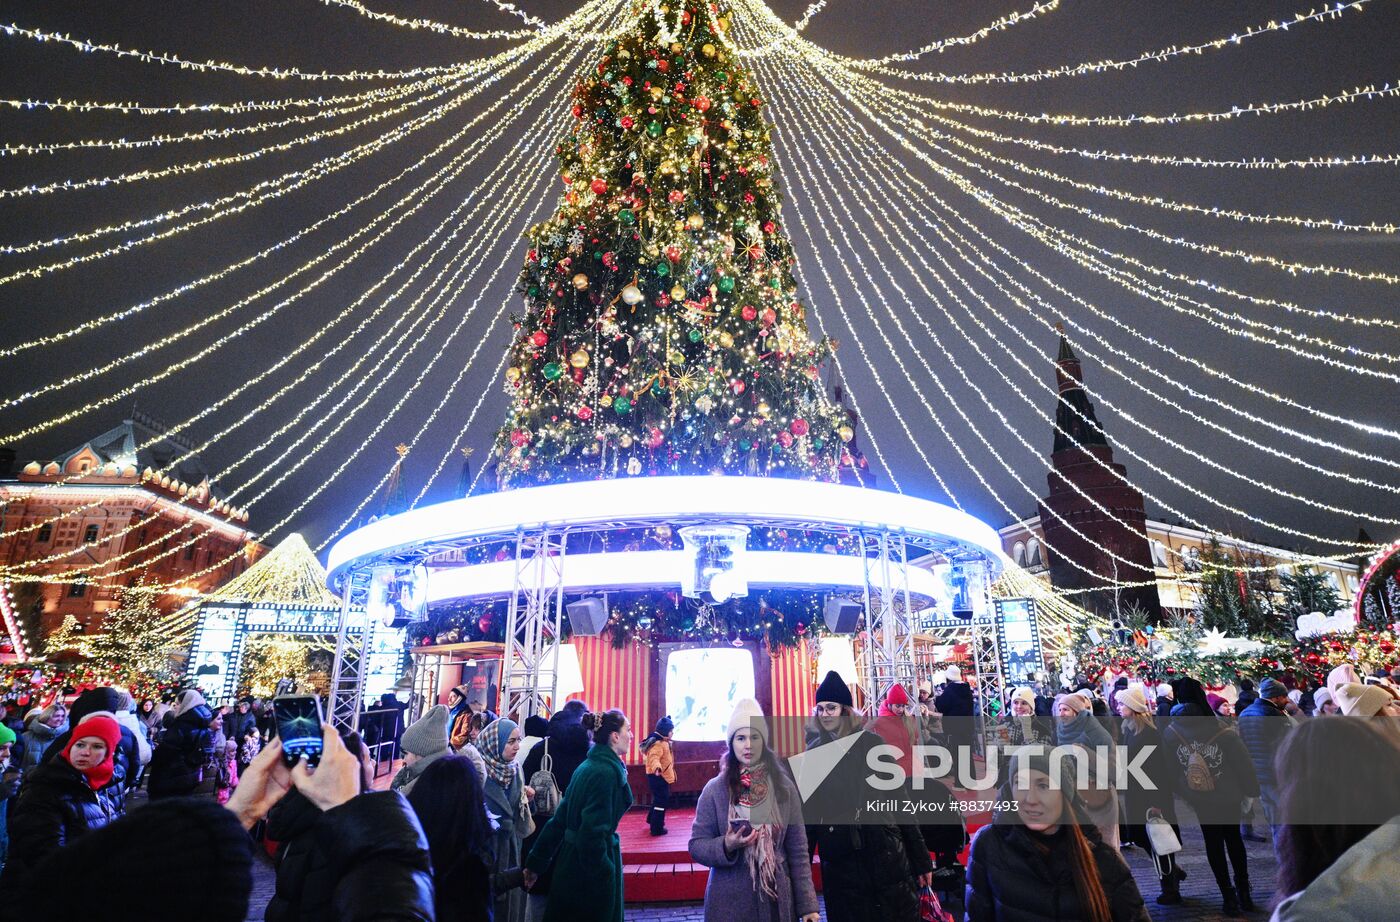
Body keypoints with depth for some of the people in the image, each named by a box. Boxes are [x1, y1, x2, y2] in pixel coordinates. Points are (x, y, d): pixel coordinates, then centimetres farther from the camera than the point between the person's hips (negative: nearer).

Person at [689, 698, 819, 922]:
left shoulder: (783, 787, -3)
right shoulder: (715, 789, -7)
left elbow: (798, 850, 1)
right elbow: (696, 846, -4)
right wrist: (726, 846, -21)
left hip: (777, 899, 1)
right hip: (729, 903, -1)